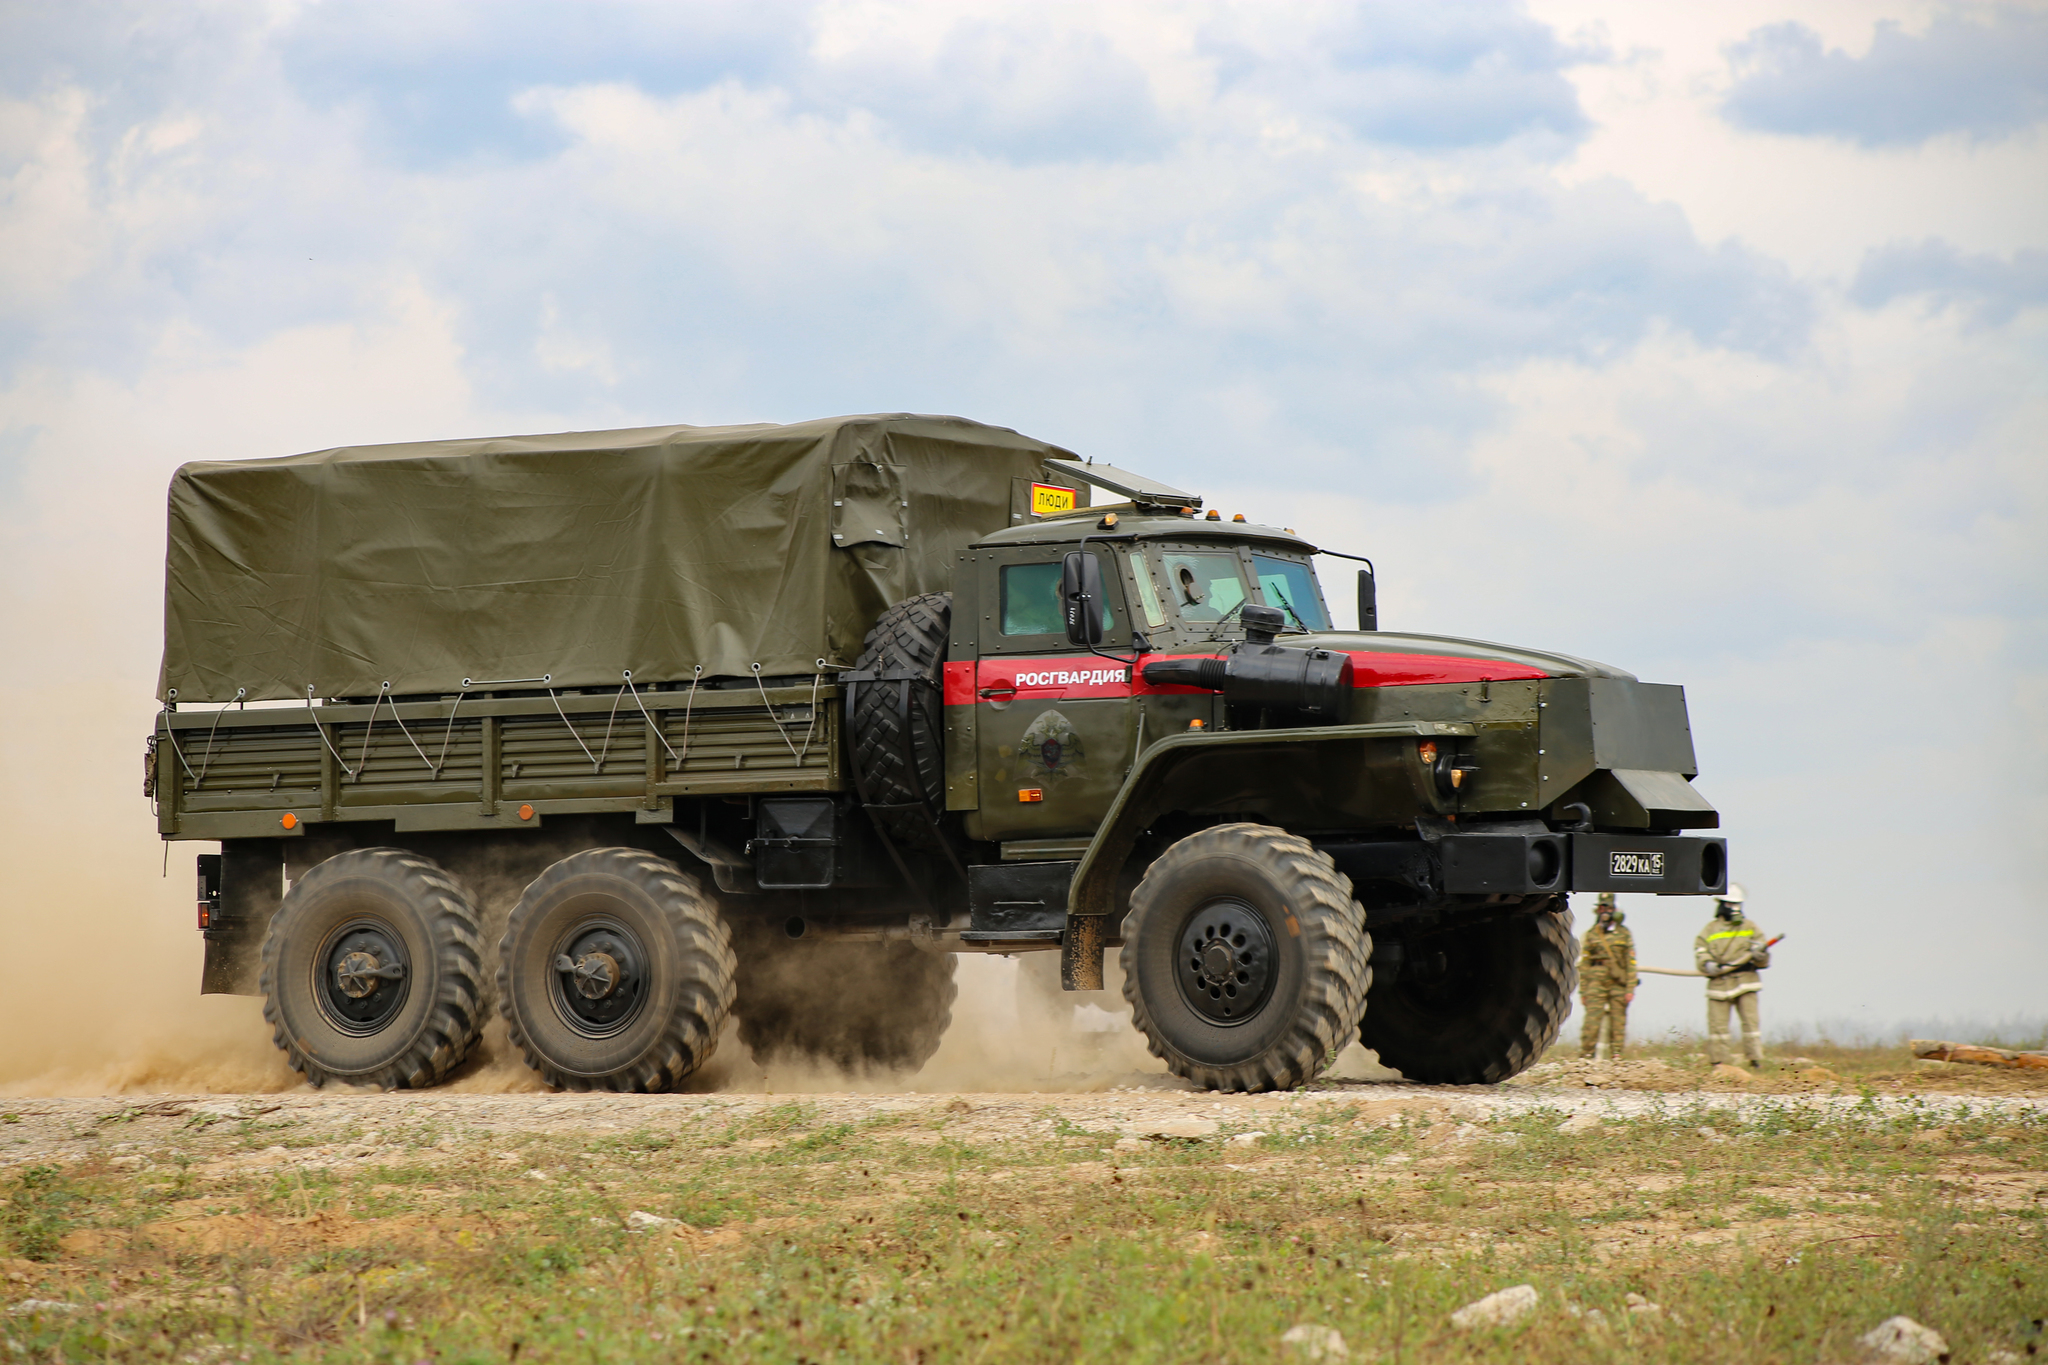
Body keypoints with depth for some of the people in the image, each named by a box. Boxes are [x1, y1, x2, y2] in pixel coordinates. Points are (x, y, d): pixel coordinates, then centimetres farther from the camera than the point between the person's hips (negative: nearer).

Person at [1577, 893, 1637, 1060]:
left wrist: (1630, 989, -3)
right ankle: (1586, 1056, -10)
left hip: (1619, 985, 0)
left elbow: (1631, 963, 6)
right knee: (1592, 1021, -11)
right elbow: (1583, 965, 10)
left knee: (1618, 1022, -1)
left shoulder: (1624, 934, 10)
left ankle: (1616, 1056, 3)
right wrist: (1583, 991, 5)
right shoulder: (1591, 935, 11)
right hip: (1596, 983, 0)